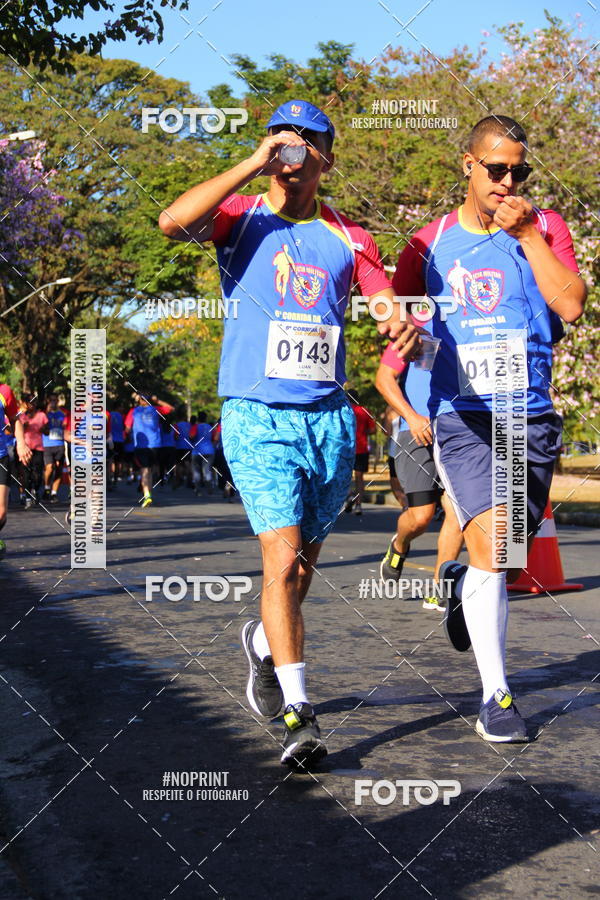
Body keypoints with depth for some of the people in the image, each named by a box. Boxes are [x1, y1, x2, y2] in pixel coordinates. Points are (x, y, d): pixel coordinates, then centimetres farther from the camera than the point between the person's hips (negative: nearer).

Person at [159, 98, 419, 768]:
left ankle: (265, 643, 43)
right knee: (283, 557, -14)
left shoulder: (348, 239, 10)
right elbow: (173, 221, -18)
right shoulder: (242, 217, 2)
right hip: (258, 416, -4)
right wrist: (254, 165, -17)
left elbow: (392, 312, 5)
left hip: (330, 418, 4)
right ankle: (297, 714, -11)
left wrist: (405, 330, -20)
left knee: (305, 558, 14)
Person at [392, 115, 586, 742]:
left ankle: (461, 584, 45)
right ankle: (495, 694, -10)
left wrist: (528, 234, -11)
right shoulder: (431, 243, 6)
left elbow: (571, 306, -9)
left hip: (532, 416, 2)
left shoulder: (544, 228, 6)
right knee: (490, 545, -18)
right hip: (462, 415, -2)